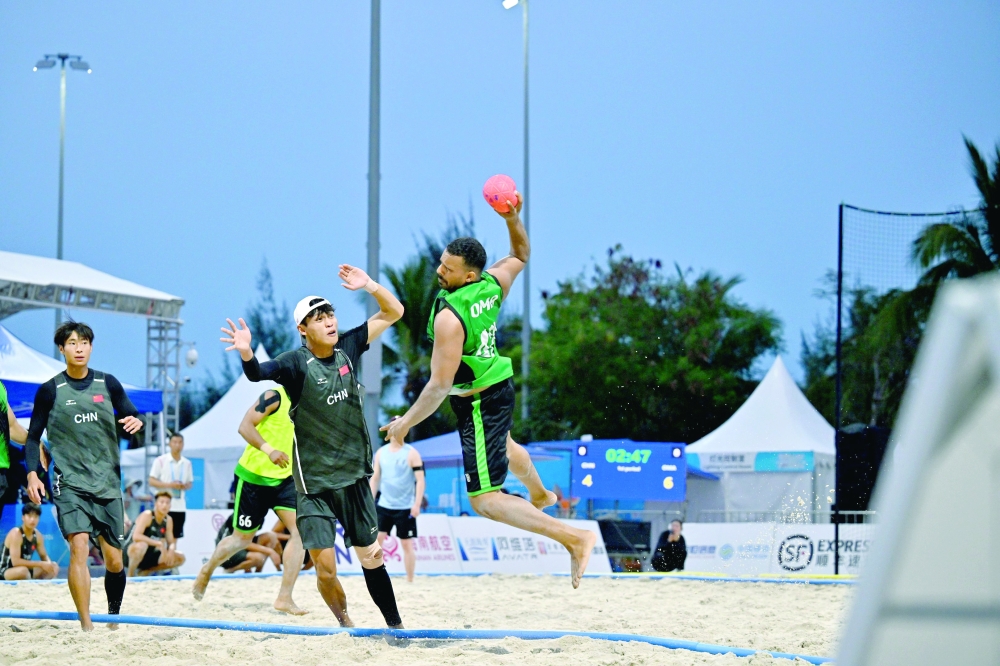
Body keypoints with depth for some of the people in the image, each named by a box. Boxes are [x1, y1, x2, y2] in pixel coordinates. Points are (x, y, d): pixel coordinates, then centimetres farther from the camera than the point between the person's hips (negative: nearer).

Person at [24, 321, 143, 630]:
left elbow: (130, 416, 15)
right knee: (79, 547, -20)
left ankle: (114, 615, 28)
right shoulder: (50, 391, 0)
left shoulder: (108, 384, 5)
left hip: (108, 483, 3)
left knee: (114, 560, 3)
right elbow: (33, 437, 5)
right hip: (69, 484, -3)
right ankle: (86, 626, -22)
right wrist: (32, 474, -9)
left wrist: (135, 422, -10)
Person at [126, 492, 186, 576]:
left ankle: (145, 572, 7)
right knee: (142, 545, -42)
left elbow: (171, 542, 6)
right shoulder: (147, 515, -18)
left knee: (180, 558, -4)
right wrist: (159, 544, -35)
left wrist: (171, 549, -20)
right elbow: (136, 536, -33)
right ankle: (130, 575, -16)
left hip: (149, 556, 7)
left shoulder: (168, 520, 3)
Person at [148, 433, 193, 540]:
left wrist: (185, 486, -6)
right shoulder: (160, 461, -2)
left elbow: (190, 483, 18)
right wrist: (170, 485, -16)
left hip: (180, 507, 4)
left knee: (174, 537, 5)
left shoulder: (187, 463, 11)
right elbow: (151, 482, -4)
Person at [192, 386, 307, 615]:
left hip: (285, 478, 6)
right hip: (254, 476, -5)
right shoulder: (274, 397, -14)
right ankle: (207, 570, 38)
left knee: (300, 530, -15)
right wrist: (269, 450, -37)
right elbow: (245, 426, -23)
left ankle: (284, 598, -12)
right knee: (242, 538, 8)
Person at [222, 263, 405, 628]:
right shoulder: (296, 363, -12)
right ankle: (346, 625, 16)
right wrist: (246, 353, -53)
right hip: (314, 484, -4)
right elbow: (259, 372, -32)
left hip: (355, 476, 4)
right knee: (325, 569, -7)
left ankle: (395, 626, 19)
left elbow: (393, 311, 10)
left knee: (371, 558, 8)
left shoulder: (347, 348, 2)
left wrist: (368, 285, -5)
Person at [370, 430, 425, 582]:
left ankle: (410, 581, 9)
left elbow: (420, 480, -9)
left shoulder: (412, 454, -6)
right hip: (384, 505, 3)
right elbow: (375, 478, 12)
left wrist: (417, 504, -17)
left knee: (407, 544, 0)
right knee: (376, 539, -5)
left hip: (405, 508, -3)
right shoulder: (381, 453, 7)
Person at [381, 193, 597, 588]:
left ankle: (573, 538, -15)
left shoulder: (449, 317, -33)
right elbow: (520, 255, 12)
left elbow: (440, 386, -30)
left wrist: (406, 423, -18)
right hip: (499, 385, 9)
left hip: (479, 403, -9)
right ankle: (540, 495, 72)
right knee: (502, 444, 42)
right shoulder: (493, 284, -11)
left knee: (484, 499, -7)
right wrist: (513, 220, -3)